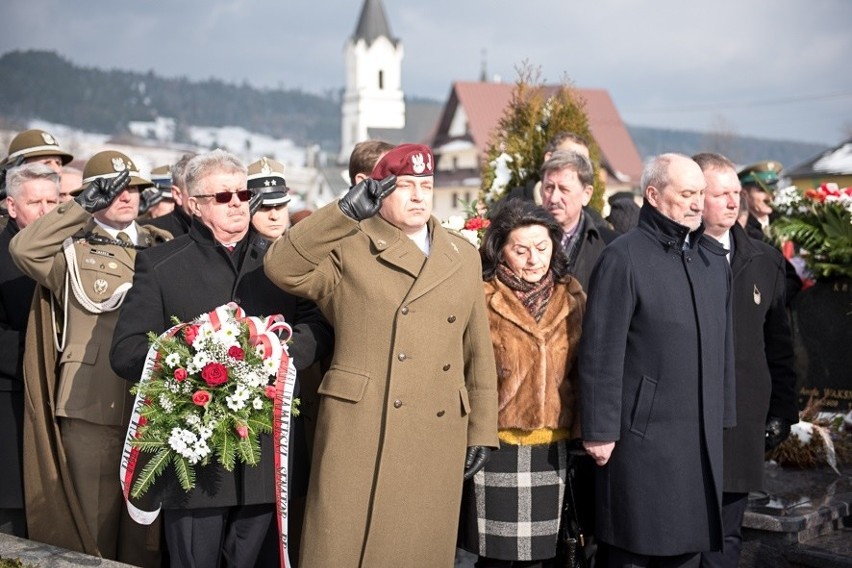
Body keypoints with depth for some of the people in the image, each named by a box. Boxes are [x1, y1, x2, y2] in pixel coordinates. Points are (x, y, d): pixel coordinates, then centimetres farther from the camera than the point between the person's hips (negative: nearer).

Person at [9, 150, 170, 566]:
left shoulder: (162, 247, 15)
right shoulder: (73, 248, 4)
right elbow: (22, 248, -16)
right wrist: (84, 206, -15)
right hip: (91, 402, -3)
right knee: (96, 518, 4)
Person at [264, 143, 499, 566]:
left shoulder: (463, 257, 12)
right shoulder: (349, 247, 0)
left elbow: (478, 352, 14)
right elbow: (281, 267, -17)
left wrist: (481, 432, 11)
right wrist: (347, 211, -20)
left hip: (436, 438, 4)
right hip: (355, 429, -3)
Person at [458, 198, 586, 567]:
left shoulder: (571, 297, 7)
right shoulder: (481, 299, -6)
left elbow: (582, 372, 12)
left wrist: (581, 432, 8)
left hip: (553, 452, 4)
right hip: (497, 451, -3)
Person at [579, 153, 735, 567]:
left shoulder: (713, 257, 13)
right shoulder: (623, 257, -10)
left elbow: (723, 344, 17)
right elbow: (601, 353, -12)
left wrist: (723, 415, 15)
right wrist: (599, 431, -13)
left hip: (701, 437, 7)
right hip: (642, 435, -6)